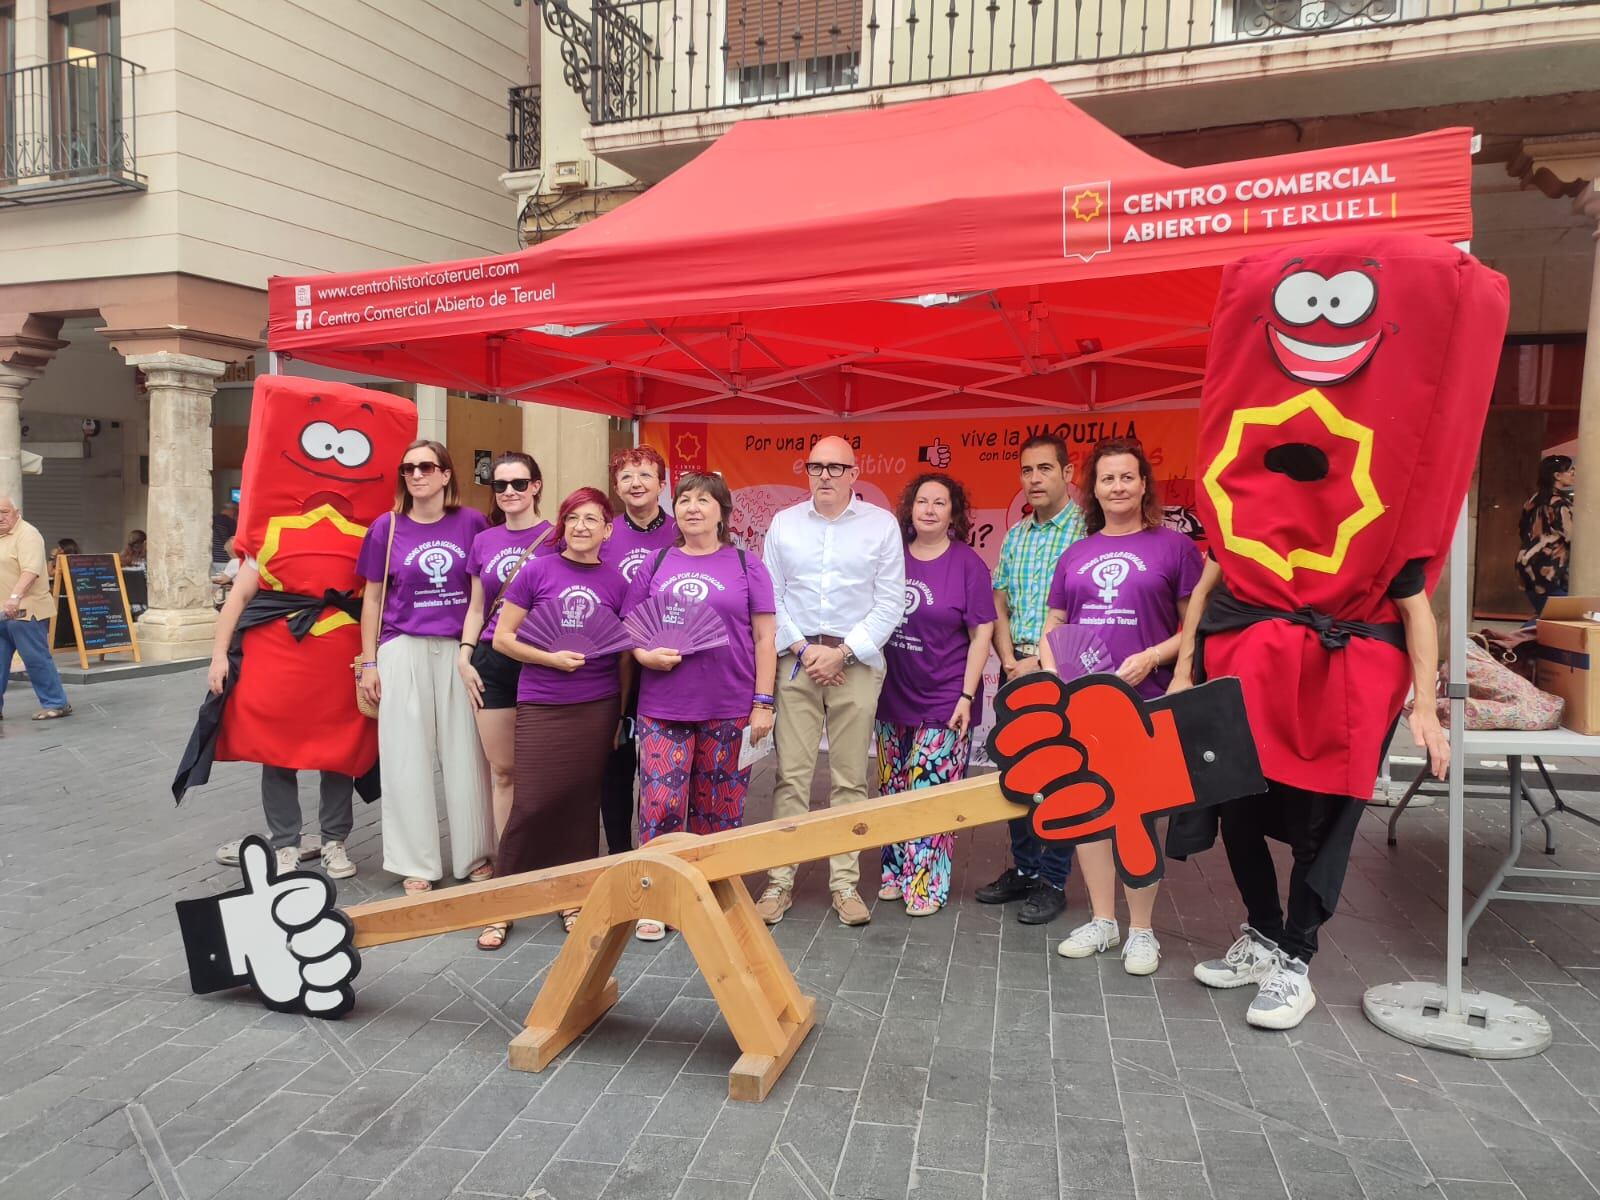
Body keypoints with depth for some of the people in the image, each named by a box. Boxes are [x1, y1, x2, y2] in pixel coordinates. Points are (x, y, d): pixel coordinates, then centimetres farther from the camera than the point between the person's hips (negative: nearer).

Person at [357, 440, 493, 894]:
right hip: (404, 650, 0)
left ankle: (476, 855, 21)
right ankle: (418, 864, 17)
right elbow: (372, 598, 6)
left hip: (460, 649, 0)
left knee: (466, 754, 6)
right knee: (407, 756, 4)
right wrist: (368, 662, 2)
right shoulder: (387, 527, 1)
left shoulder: (471, 522, 0)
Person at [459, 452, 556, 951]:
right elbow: (476, 607, 16)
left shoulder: (556, 537, 0)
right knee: (502, 772, 5)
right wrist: (464, 654, 5)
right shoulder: (483, 541, 12)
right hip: (493, 663, 3)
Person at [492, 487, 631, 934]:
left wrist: (621, 712, 7)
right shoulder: (537, 571, -2)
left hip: (597, 707, 2)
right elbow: (502, 637, 0)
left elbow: (625, 654, 9)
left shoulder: (616, 582, 3)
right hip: (541, 706, -2)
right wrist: (551, 658, -13)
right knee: (534, 803, -4)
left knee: (581, 800, 8)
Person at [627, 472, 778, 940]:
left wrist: (763, 703, -3)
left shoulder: (746, 567, 5)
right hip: (664, 707, 1)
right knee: (661, 803, -3)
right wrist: (645, 655, -10)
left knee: (719, 807, 6)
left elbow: (764, 638, 3)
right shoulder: (656, 565, 9)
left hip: (730, 709, -1)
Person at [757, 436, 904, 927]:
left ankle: (845, 882, 14)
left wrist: (841, 652, -9)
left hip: (857, 661, -1)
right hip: (797, 658, 1)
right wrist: (803, 649, -7)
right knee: (791, 773, 0)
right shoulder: (784, 523, 8)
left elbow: (891, 601, -2)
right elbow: (770, 596, 5)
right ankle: (780, 880, 8)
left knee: (851, 777, 4)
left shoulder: (882, 525, 2)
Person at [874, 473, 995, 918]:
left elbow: (981, 633, -5)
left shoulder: (967, 563, -4)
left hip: (943, 701, -4)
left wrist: (967, 696, -11)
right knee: (892, 792, 11)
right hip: (893, 696, 4)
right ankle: (896, 871, 25)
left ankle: (927, 883, 10)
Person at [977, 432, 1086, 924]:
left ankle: (1053, 882, 14)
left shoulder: (1086, 530, -8)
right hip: (1016, 670, 6)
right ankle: (1023, 869, 27)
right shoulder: (1015, 536, 12)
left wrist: (1044, 661, -14)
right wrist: (1010, 660, -3)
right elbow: (998, 607, 12)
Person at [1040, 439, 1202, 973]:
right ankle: (1102, 921, 24)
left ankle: (1141, 931, 16)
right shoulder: (1075, 554, 12)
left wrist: (1151, 658, -16)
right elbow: (1052, 627, 15)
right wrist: (1054, 675, -2)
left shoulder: (1174, 546, 0)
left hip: (1144, 702, -4)